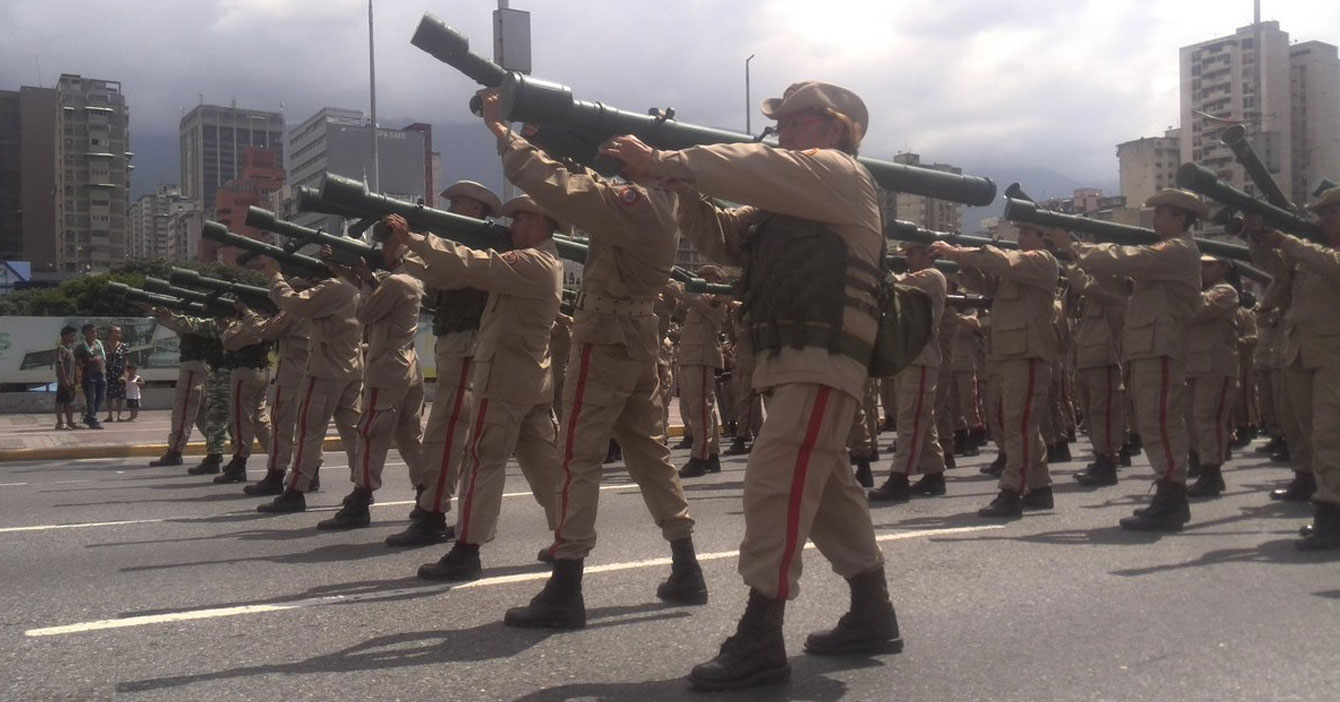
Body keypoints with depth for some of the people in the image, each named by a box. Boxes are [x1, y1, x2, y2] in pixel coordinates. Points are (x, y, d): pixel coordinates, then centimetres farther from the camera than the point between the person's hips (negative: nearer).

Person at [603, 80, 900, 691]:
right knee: (825, 487, 15)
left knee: (774, 483, -15)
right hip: (799, 361, 10)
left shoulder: (837, 172, -2)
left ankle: (759, 643, -14)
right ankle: (872, 616, 26)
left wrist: (660, 162, -14)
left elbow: (754, 167, -17)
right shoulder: (791, 197, 26)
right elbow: (723, 239, 19)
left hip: (823, 360, -10)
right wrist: (680, 181, 3)